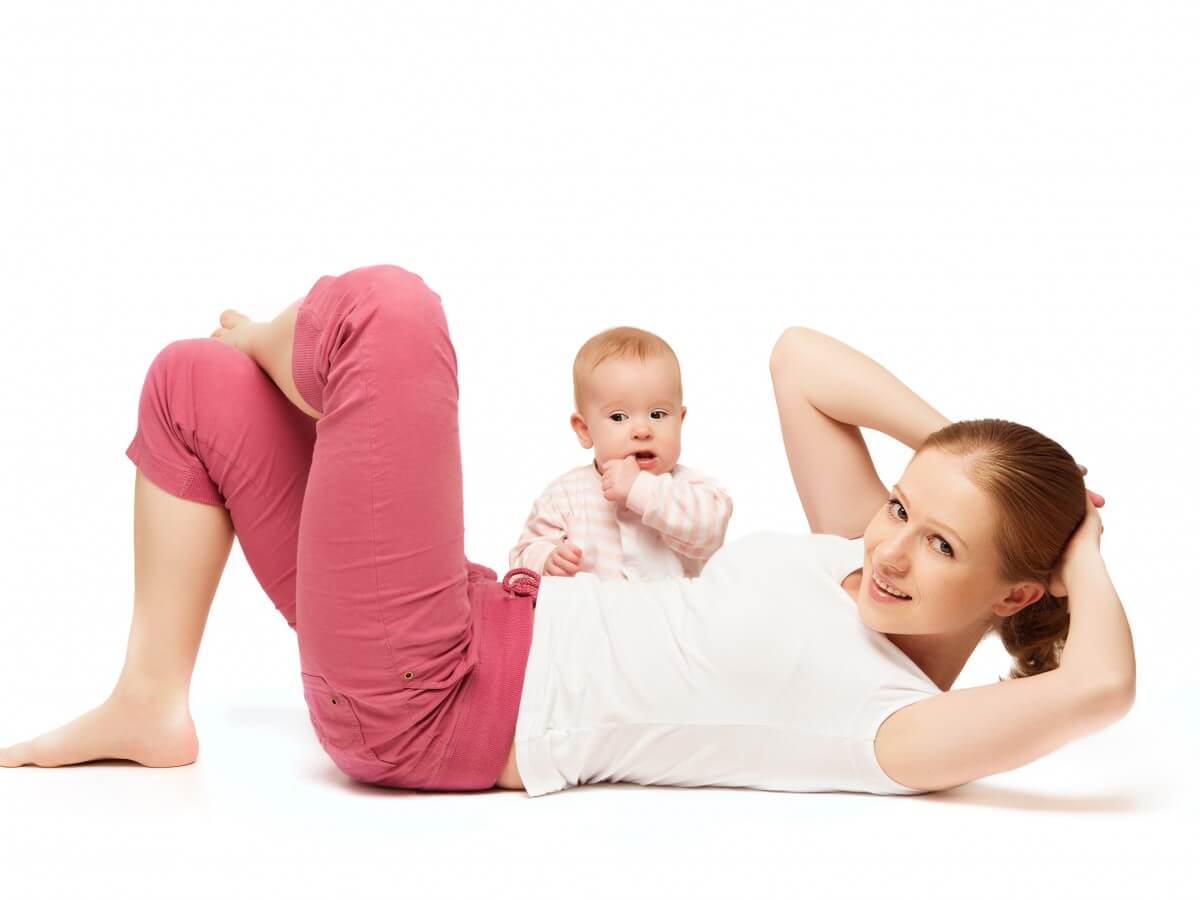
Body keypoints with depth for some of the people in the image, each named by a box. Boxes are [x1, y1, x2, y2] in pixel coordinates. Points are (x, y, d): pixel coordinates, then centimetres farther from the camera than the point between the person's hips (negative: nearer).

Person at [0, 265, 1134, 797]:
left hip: (428, 707, -9)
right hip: (495, 622, 9)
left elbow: (1100, 683, -36)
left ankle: (272, 342, 23)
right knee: (190, 379, 16)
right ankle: (149, 705, 15)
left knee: (384, 304, -16)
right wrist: (954, 444, 0)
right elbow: (796, 357, 11)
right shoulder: (860, 557, 5)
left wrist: (1081, 550, -17)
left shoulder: (899, 727, -19)